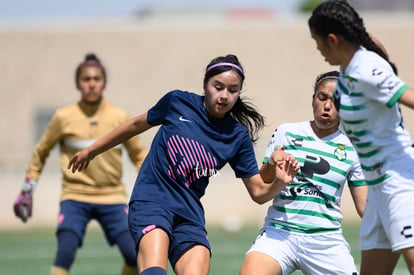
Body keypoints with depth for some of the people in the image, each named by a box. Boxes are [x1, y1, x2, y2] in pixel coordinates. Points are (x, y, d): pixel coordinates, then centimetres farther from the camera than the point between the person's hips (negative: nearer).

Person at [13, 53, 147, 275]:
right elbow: (40, 153, 11)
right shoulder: (64, 117, -2)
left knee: (135, 256, -11)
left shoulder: (119, 117, 0)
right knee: (65, 254, -21)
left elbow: (138, 154, 13)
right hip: (75, 198, -2)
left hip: (112, 199, 2)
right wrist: (27, 191, 8)